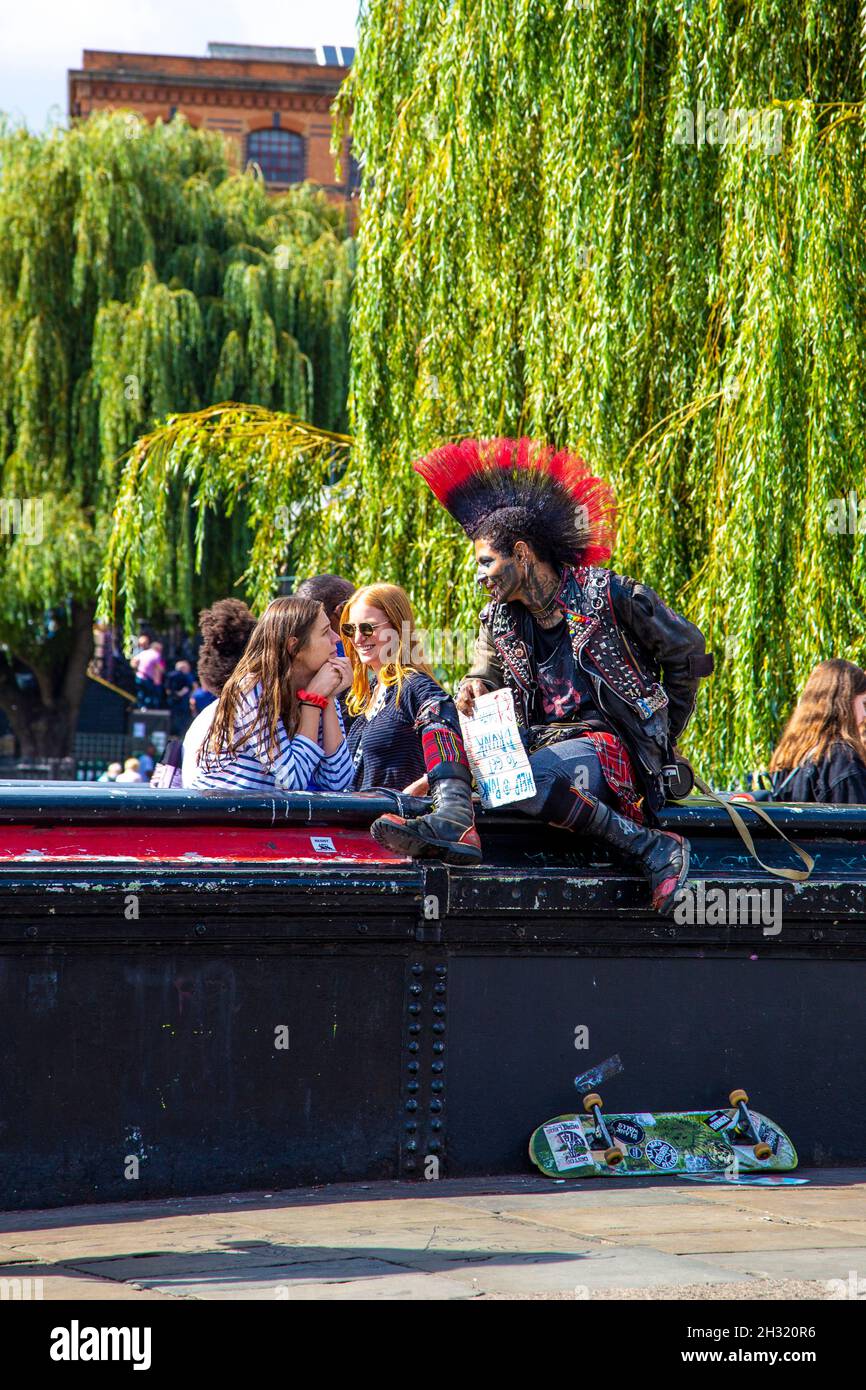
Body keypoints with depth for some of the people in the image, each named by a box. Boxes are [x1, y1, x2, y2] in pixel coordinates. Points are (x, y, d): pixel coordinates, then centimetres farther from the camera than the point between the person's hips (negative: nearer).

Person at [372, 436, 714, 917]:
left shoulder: (608, 597, -5)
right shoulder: (499, 621, 11)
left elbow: (687, 650, 5)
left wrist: (663, 741, 7)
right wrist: (473, 691, -8)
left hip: (608, 748, -6)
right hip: (537, 746, 6)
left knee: (534, 779, -39)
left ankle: (651, 848, -27)